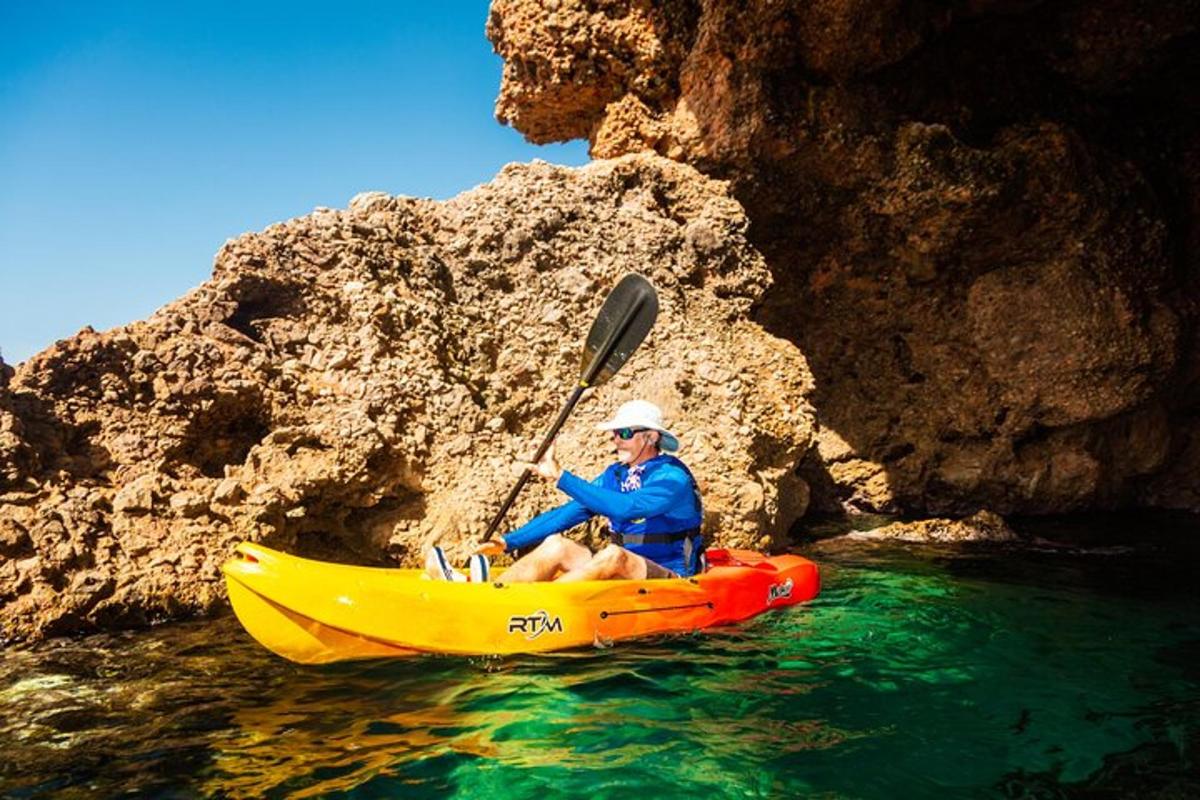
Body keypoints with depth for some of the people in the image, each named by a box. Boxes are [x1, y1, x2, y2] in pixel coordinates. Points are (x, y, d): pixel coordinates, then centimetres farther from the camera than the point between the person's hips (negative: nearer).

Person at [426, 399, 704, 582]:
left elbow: (625, 507, -31)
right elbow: (567, 513, 7)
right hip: (621, 574, 7)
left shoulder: (672, 477, -13)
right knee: (556, 544, -13)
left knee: (614, 555, -35)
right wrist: (508, 542, -3)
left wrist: (561, 477, -34)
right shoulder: (615, 474, 10)